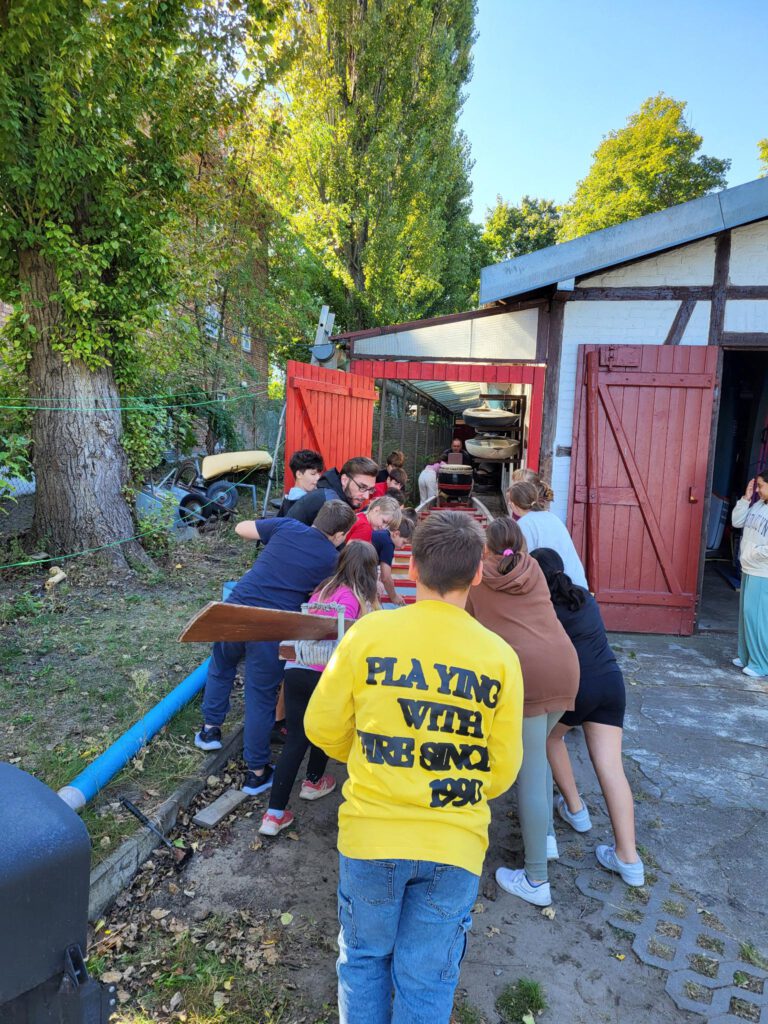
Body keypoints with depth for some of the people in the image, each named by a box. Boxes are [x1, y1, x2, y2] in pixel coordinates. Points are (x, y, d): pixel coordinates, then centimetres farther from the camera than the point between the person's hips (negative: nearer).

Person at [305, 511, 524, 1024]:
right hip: (455, 845, 0)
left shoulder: (369, 632, -12)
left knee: (364, 958, 25)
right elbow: (502, 770, -1)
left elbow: (322, 727, -2)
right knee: (426, 982, 19)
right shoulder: (500, 657, -9)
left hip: (371, 834, 0)